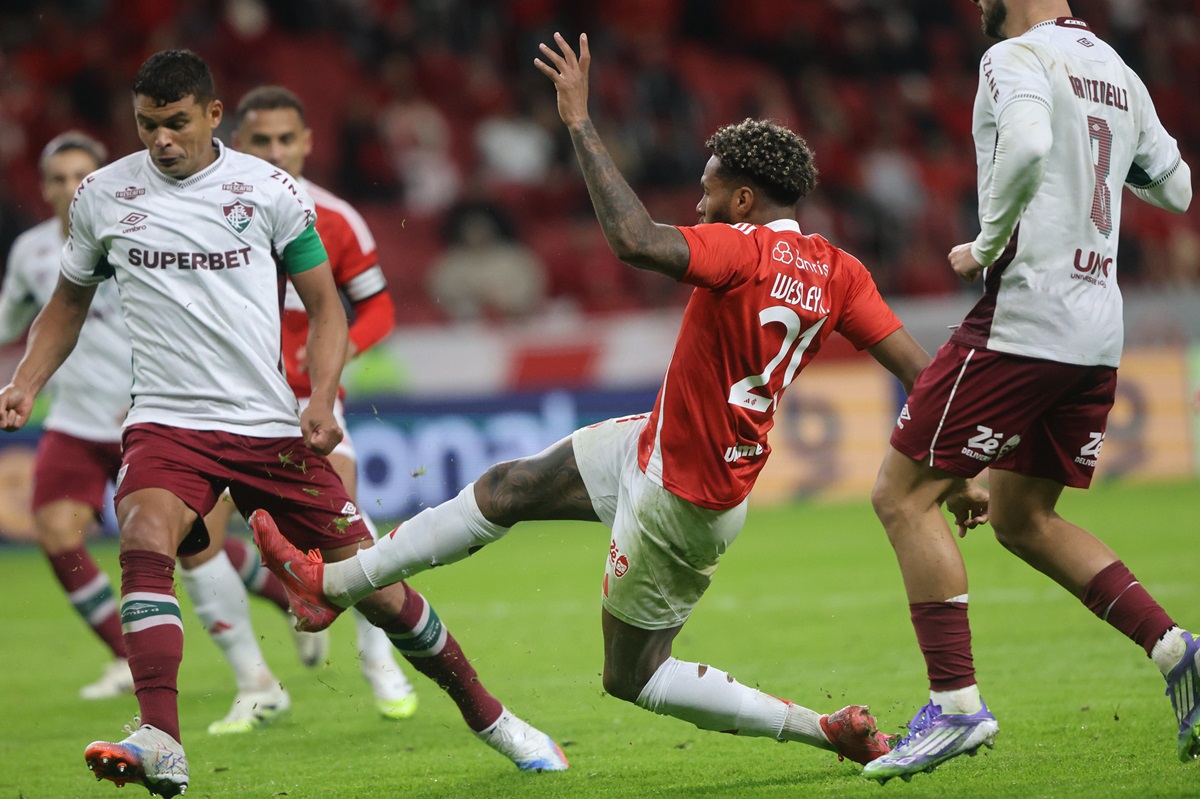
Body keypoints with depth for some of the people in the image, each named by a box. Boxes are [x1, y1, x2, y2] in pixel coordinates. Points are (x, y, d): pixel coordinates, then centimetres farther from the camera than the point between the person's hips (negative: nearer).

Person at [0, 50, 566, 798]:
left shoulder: (270, 191, -1)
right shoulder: (102, 196, 4)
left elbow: (325, 303, 5)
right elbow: (70, 301, 19)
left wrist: (322, 401, -10)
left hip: (272, 427, 0)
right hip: (167, 423, 0)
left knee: (373, 583, 2)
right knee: (145, 540, -32)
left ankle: (488, 716, 24)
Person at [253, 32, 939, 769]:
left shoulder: (745, 248, -27)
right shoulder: (839, 272, -3)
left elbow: (636, 241, -42)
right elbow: (918, 371, -6)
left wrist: (581, 122, -35)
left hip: (681, 500, -9)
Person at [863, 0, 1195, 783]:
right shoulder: (1119, 73, 15)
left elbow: (1026, 144, -29)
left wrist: (988, 244, -15)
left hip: (1023, 320, -9)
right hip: (1098, 332, 9)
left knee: (903, 496, -2)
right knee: (1023, 519, 20)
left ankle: (957, 703, -8)